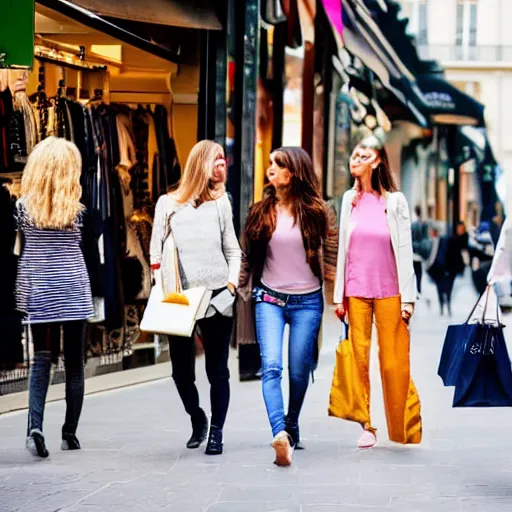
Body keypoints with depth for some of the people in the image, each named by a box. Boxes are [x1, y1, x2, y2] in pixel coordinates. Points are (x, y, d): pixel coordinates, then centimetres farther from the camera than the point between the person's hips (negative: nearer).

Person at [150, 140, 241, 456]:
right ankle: (197, 418, 30)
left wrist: (232, 282, -1)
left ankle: (216, 432, 7)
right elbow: (156, 252, 5)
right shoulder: (168, 204, 6)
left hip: (216, 297, 1)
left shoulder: (220, 202, 12)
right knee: (181, 370, 4)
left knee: (217, 370, 0)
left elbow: (232, 249, 14)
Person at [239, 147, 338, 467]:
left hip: (307, 301, -1)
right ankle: (280, 434, -32)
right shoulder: (263, 211, 5)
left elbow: (330, 248, 9)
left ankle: (292, 427, 30)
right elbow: (250, 254, 12)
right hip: (270, 299, 1)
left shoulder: (314, 211, -1)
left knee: (299, 371, 5)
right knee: (271, 366, -18)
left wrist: (332, 274, 0)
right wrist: (245, 285, 9)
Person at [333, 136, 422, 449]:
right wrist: (339, 295, 8)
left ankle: (406, 431, 9)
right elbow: (343, 249, 11)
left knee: (395, 362, -1)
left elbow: (405, 250, -2)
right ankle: (366, 426, 4)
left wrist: (408, 297, -5)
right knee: (359, 357, -1)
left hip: (388, 292, -3)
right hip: (356, 292, 3)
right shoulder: (350, 200, 8)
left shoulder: (394, 201, -1)